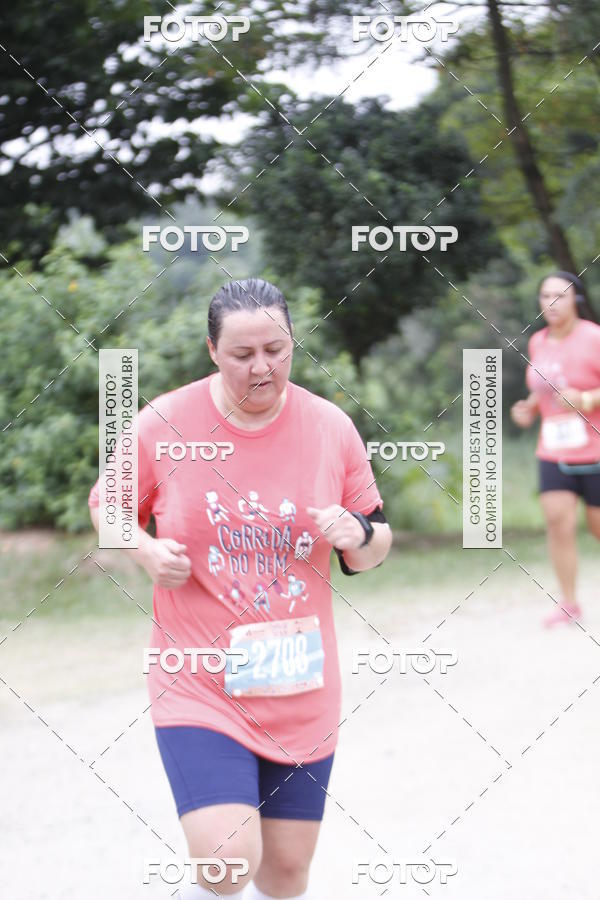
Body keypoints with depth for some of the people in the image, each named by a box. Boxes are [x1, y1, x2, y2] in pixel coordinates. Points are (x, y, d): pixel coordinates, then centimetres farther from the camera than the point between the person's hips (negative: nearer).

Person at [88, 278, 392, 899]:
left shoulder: (331, 427, 0)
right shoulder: (163, 423, -6)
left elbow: (373, 551, 9)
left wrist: (360, 535, -14)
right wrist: (147, 551, -11)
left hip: (301, 691, 3)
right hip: (199, 683, -3)